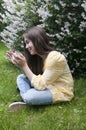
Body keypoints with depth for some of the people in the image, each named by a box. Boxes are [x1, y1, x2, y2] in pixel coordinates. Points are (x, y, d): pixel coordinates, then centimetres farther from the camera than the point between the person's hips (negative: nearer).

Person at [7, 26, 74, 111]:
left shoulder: (54, 58, -26)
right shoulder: (38, 56, 0)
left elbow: (40, 85, -27)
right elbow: (32, 77, 0)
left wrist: (24, 66, -26)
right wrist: (21, 64, -12)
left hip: (60, 91, -9)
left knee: (29, 96, -33)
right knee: (21, 78, 4)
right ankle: (25, 101, -15)